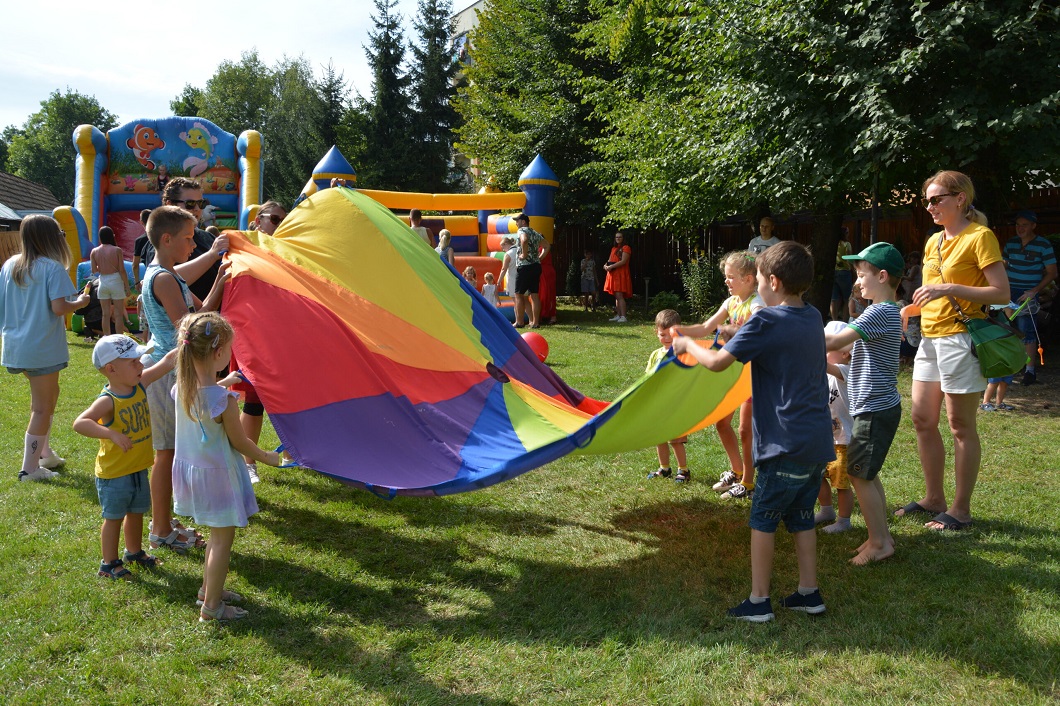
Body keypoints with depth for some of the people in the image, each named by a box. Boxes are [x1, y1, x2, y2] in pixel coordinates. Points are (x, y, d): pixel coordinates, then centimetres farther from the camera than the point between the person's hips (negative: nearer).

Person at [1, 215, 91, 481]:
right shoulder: (52, 267, -13)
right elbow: (59, 307, -20)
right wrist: (80, 302, -3)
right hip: (42, 348, -8)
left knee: (48, 394, 23)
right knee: (42, 406, 1)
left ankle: (44, 452, 28)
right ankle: (30, 468, 6)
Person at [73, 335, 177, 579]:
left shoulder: (140, 384, -5)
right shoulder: (108, 401, -26)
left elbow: (167, 361, -2)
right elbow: (80, 423, -37)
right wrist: (112, 433, -45)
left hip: (139, 469, 7)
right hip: (114, 474, -7)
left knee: (136, 513, 23)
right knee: (114, 517, 9)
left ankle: (134, 551, 43)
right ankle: (109, 563, 25)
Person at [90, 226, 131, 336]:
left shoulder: (94, 251, 0)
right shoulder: (117, 250, -8)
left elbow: (94, 270, 1)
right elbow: (122, 270, -9)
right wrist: (127, 287, -3)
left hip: (103, 282, 3)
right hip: (115, 281, -3)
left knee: (106, 314, 9)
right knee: (118, 314, 2)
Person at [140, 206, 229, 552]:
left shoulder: (171, 275, 13)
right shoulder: (163, 279, -18)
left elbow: (202, 311, 13)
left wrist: (220, 280, 3)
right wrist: (220, 286, -18)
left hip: (171, 370, 10)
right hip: (167, 372, -10)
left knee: (169, 451, 17)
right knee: (167, 452, 0)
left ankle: (163, 520, 29)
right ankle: (162, 531, 11)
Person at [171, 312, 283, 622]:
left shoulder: (182, 388, -7)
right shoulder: (224, 400, -26)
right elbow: (239, 442, -13)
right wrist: (267, 457, 2)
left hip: (190, 469, 8)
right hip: (217, 474, -8)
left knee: (217, 534, 24)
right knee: (223, 538, 7)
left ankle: (209, 588, 39)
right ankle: (211, 606, 15)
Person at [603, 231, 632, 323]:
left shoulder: (626, 248, -4)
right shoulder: (614, 248, 22)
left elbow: (623, 261, -15)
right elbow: (610, 260, 22)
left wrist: (611, 266, -18)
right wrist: (606, 265, 0)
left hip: (621, 274, -8)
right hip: (613, 274, 8)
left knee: (619, 295, -15)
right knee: (616, 296, 8)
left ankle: (623, 317, -18)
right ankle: (618, 315, 11)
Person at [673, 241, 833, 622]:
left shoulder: (766, 322, -15)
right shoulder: (812, 318, 9)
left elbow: (716, 362, -16)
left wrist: (687, 344, 0)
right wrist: (744, 335, 19)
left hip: (786, 444, -7)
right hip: (817, 440, 7)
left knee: (763, 518, 5)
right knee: (801, 517, 18)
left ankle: (758, 601, 11)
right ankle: (809, 593, 25)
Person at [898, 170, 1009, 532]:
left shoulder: (980, 236, -10)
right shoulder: (934, 241, 14)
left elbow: (1001, 293, -16)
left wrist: (949, 288, -24)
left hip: (960, 338, -8)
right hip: (930, 338, 8)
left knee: (961, 426, 0)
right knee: (923, 421, 11)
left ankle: (960, 510, 10)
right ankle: (934, 499, 24)